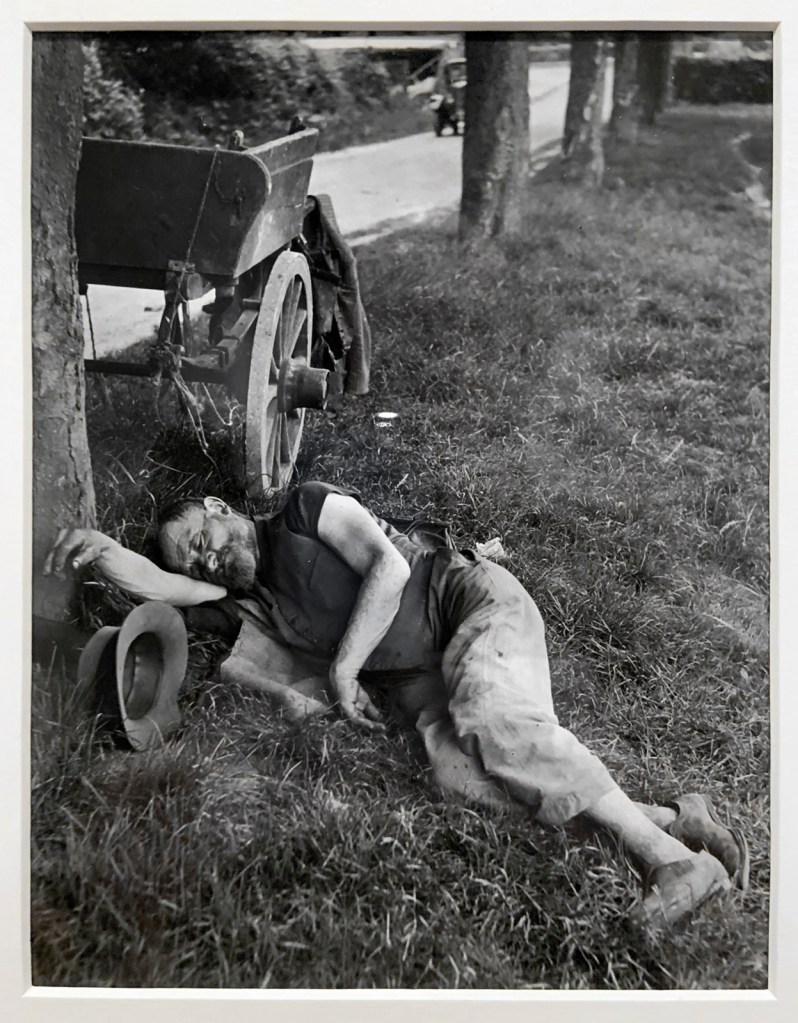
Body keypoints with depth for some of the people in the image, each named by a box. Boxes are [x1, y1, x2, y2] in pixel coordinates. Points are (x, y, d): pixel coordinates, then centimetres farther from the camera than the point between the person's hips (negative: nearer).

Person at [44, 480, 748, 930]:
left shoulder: (307, 508, 1)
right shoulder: (247, 593, 17)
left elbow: (388, 566, -10)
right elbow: (161, 585, 5)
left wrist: (343, 667, -10)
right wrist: (103, 551, -13)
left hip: (467, 595, -5)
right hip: (420, 679, 5)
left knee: (484, 713, -35)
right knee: (458, 768, -27)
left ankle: (670, 856, -29)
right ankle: (667, 820, -25)